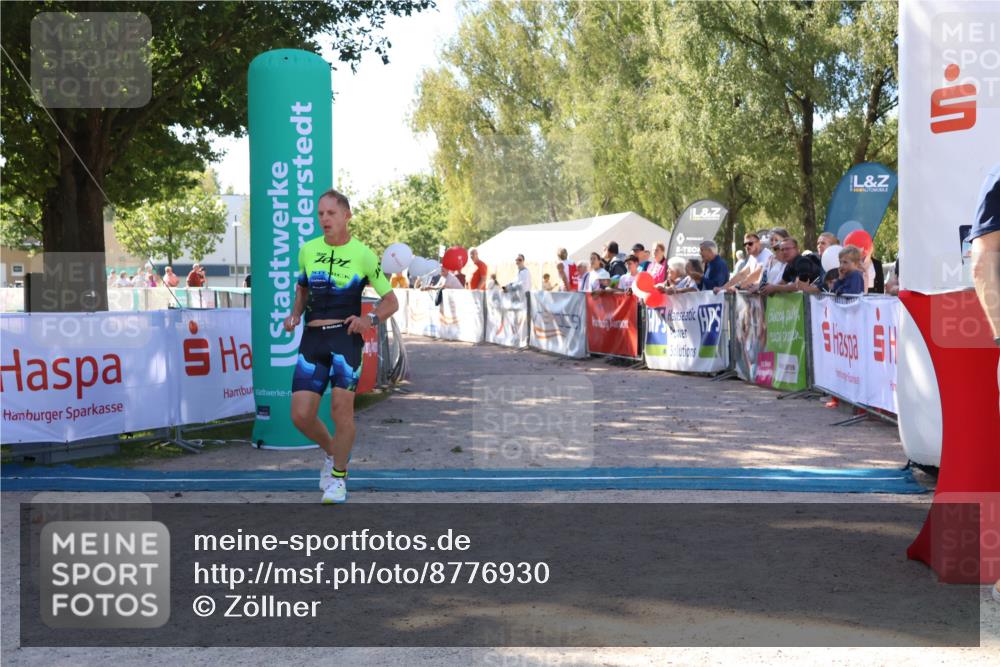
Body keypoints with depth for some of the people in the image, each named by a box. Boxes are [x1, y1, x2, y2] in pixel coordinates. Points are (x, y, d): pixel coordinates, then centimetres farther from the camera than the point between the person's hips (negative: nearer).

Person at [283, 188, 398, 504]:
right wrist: (295, 315, 10)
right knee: (301, 415, -2)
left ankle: (338, 476, 11)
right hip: (312, 338, 4)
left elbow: (391, 301, 4)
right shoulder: (307, 250, 10)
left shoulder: (362, 254, -1)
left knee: (341, 407, -11)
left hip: (345, 336, -4)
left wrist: (370, 319, -14)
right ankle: (333, 451, 29)